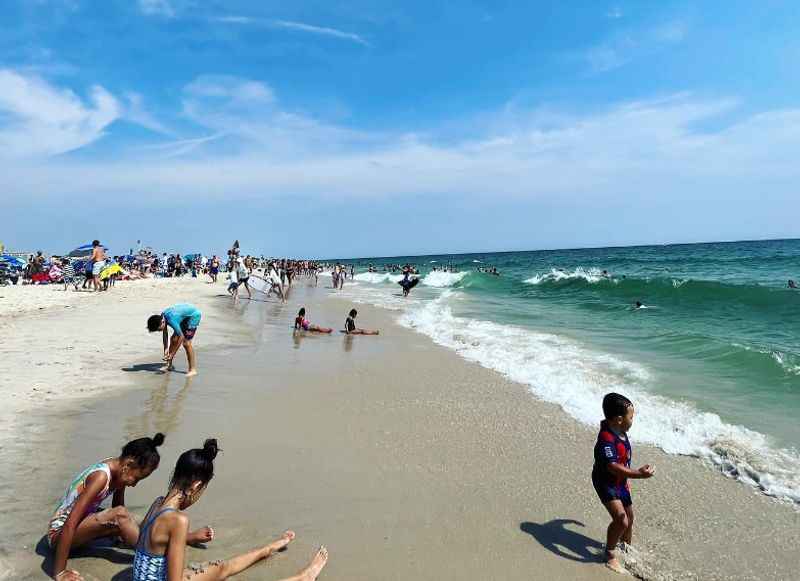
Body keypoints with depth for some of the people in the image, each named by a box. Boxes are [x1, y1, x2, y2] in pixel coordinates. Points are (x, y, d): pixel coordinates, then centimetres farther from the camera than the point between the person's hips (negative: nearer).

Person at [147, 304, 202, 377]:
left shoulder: (171, 320, -36)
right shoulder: (162, 317, -13)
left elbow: (181, 336, -30)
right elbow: (165, 334, -1)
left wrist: (172, 354, -25)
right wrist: (166, 349, -9)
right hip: (184, 316, 9)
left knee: (186, 342, -14)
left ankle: (192, 369, -8)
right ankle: (169, 365, 18)